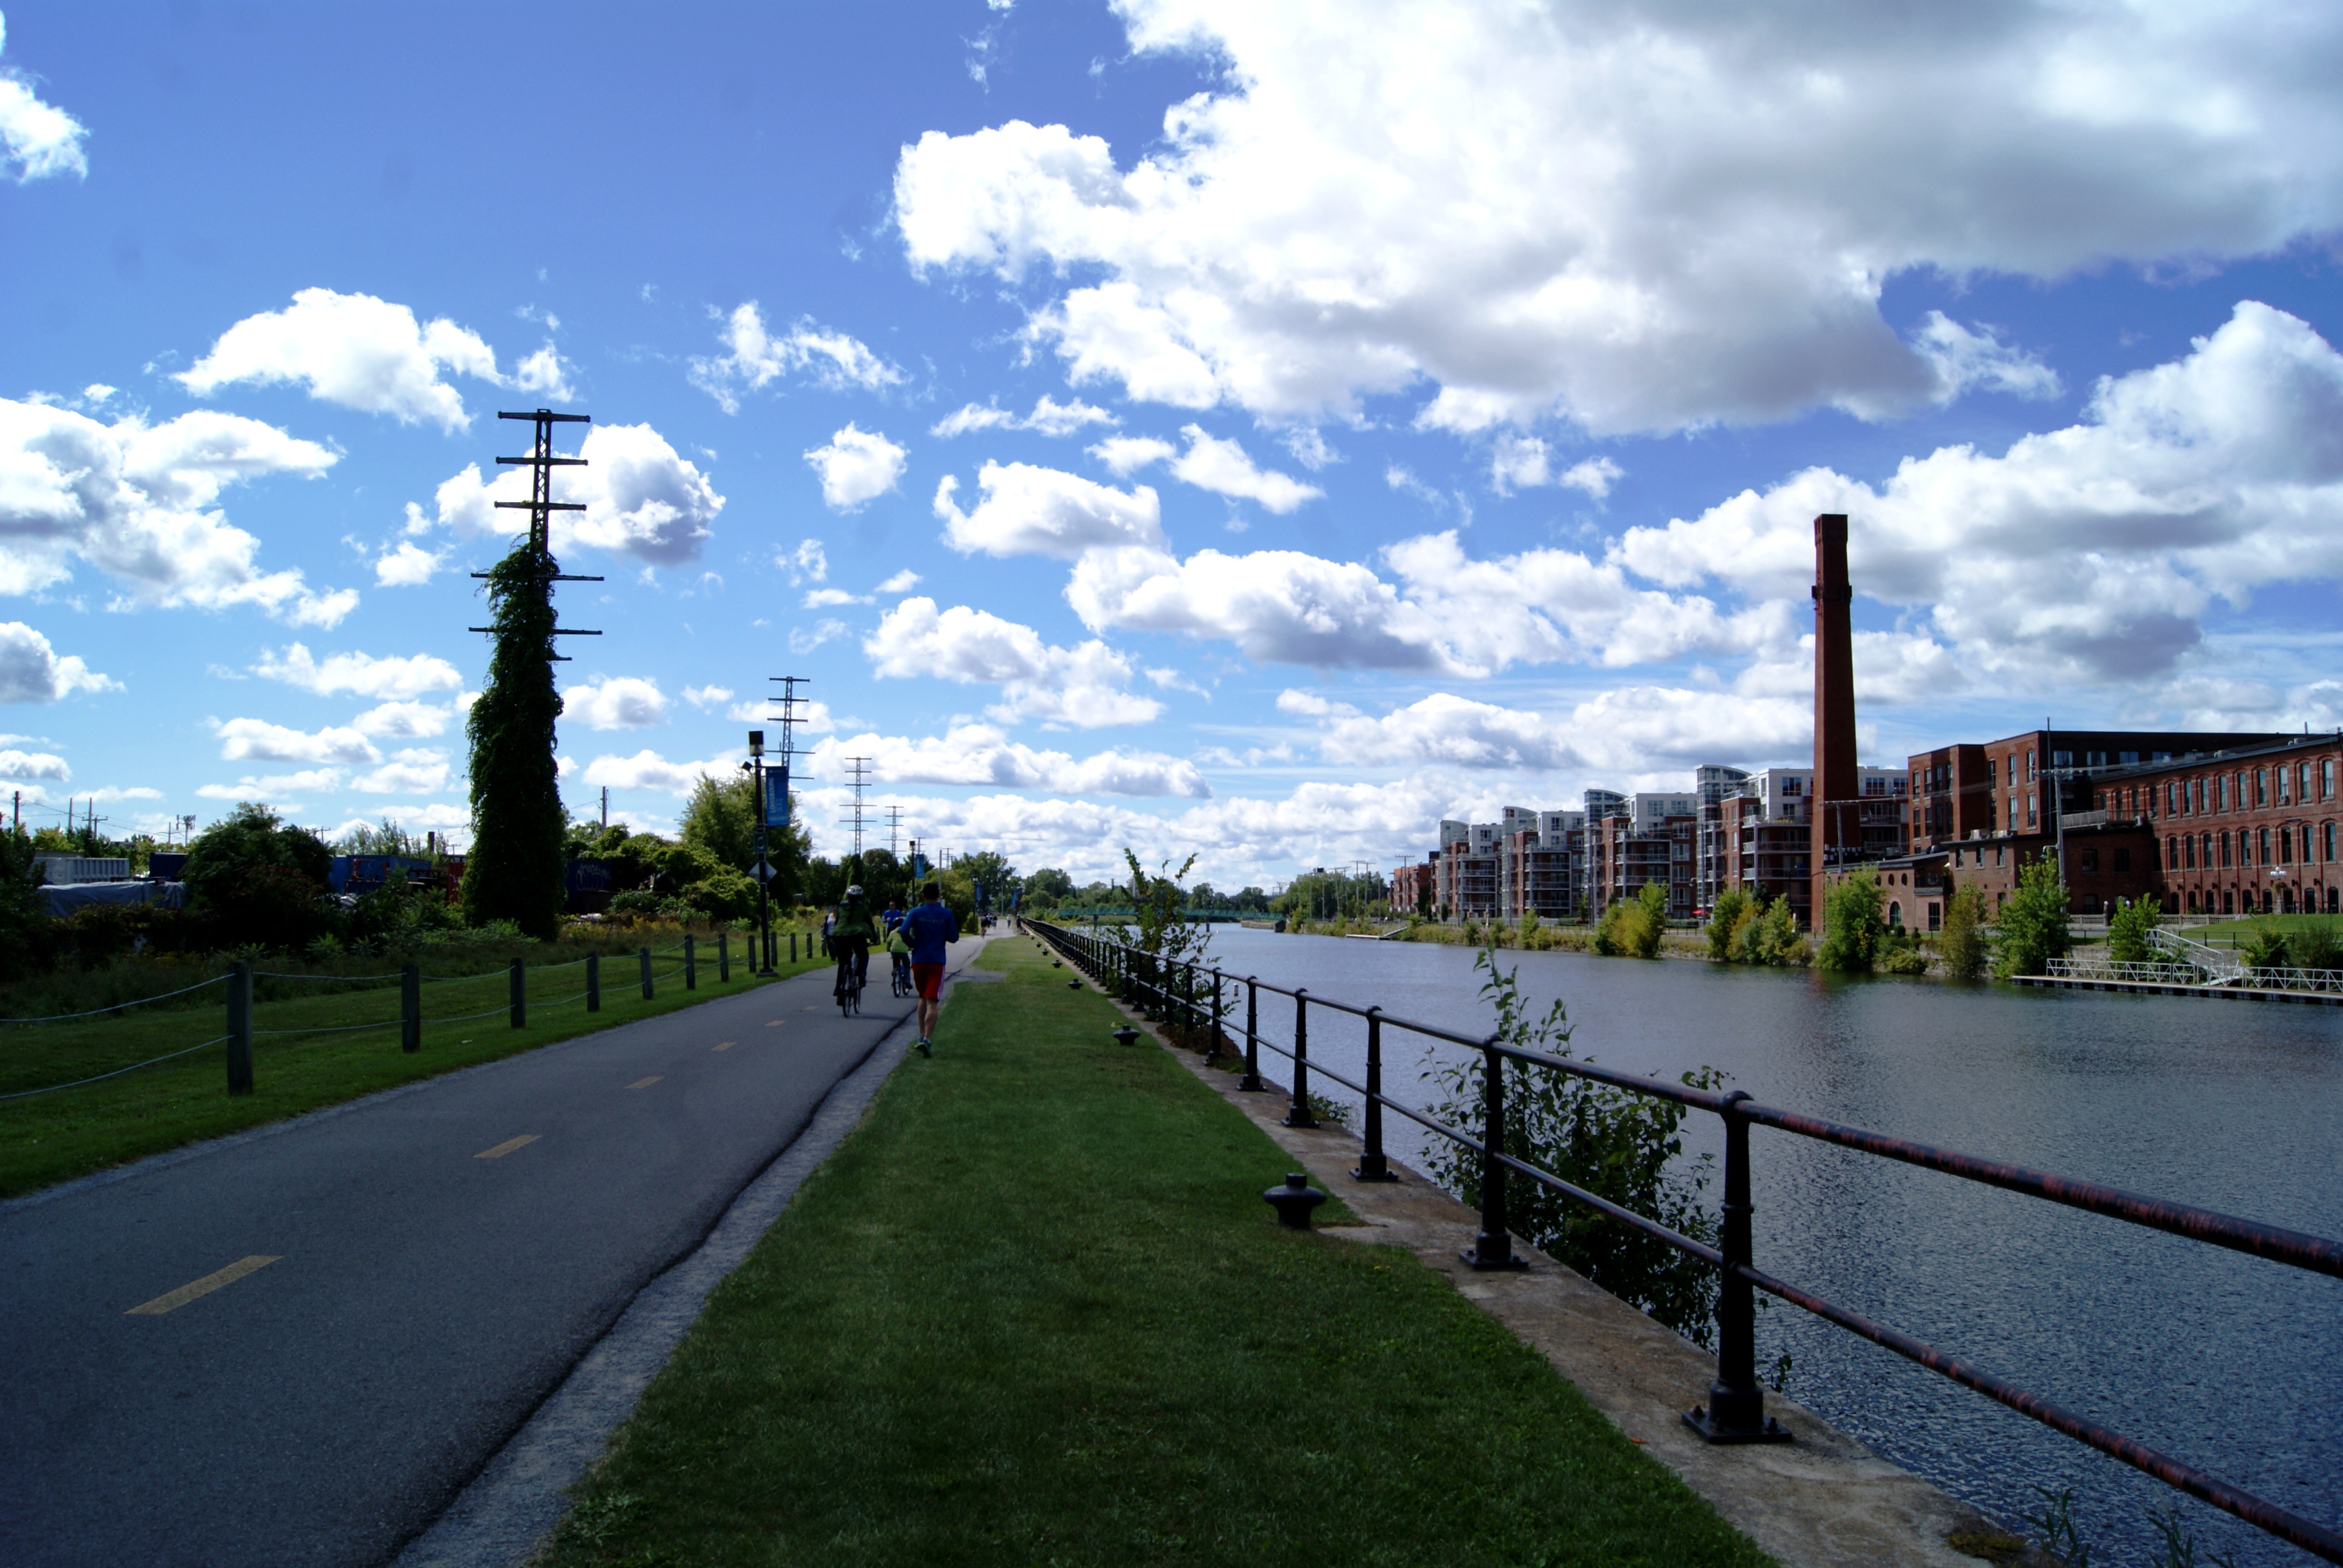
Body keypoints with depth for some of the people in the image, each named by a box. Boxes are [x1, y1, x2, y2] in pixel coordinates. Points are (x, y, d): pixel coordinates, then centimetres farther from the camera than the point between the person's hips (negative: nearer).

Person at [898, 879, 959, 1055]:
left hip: (918, 961, 2)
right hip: (936, 963, -2)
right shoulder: (946, 914, -2)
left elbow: (904, 931, -15)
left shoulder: (916, 913, -2)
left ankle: (922, 1035, 22)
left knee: (923, 998, 21)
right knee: (932, 1003, -6)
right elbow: (953, 938, -1)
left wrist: (913, 945, 3)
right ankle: (927, 1039, -19)